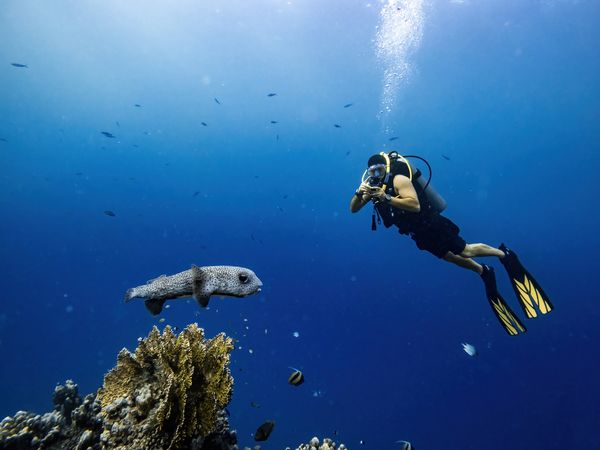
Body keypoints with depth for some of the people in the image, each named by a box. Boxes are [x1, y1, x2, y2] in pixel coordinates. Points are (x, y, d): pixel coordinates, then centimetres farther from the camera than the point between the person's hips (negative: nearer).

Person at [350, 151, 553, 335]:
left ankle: (504, 254, 21)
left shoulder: (398, 179, -21)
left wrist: (386, 198, -40)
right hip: (418, 233, 7)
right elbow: (353, 209, -4)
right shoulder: (373, 185, 1)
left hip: (431, 224, -7)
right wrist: (360, 193, -23)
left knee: (466, 251, -3)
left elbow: (415, 204, -34)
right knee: (451, 257, 16)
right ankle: (484, 272, 36)